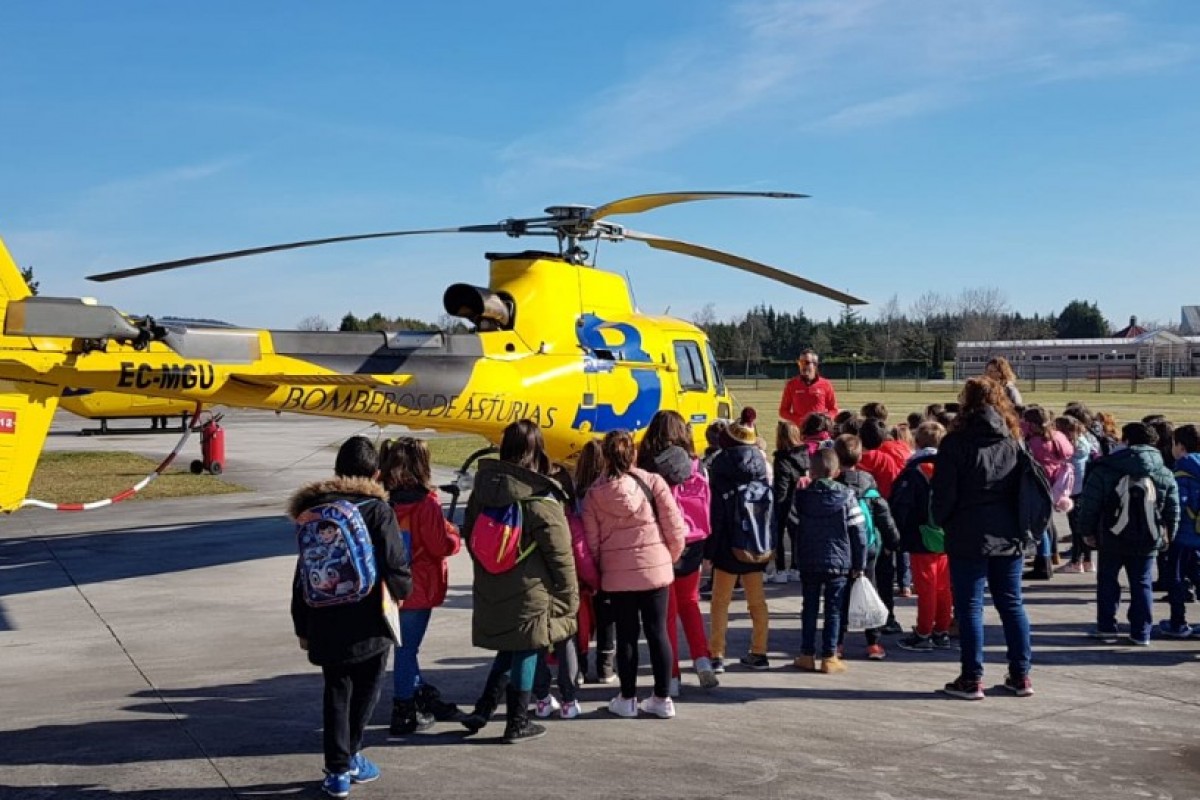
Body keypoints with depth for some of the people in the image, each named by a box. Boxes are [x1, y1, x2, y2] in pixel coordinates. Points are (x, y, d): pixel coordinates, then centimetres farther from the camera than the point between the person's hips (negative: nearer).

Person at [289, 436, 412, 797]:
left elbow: (302, 576, 8)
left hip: (325, 624, 4)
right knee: (366, 690, 13)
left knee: (336, 694, 13)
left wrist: (302, 626, 16)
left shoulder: (313, 510, 4)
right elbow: (395, 567, -13)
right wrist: (403, 590, 10)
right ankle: (350, 758, 17)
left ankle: (338, 769, 12)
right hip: (369, 624, -4)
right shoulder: (377, 510, -9)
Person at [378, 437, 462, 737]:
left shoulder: (385, 502, 0)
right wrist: (453, 533, 4)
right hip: (418, 589, -6)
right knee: (407, 649, 1)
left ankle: (427, 701, 31)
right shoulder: (426, 504, -18)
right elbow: (442, 546, -18)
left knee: (407, 647, 16)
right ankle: (404, 714, 9)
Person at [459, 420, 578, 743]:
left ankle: (482, 710, 17)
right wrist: (569, 597, -1)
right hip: (530, 594, -5)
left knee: (509, 650, 20)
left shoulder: (482, 490, 1)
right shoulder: (542, 501, -16)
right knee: (525, 654, 7)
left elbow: (470, 537, 12)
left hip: (491, 593, 5)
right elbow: (560, 555, -12)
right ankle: (518, 722, 15)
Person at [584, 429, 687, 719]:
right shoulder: (652, 482, -7)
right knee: (657, 632, 8)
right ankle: (663, 698, 13)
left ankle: (627, 699, 17)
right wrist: (670, 557, 11)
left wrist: (598, 570, 14)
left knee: (626, 634, 10)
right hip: (655, 569, 0)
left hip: (616, 575, 0)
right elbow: (674, 527, -5)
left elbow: (591, 540, -1)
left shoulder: (595, 493, -3)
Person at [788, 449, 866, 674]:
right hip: (839, 562, -1)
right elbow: (858, 532, -6)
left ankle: (807, 655, 12)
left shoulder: (801, 496, -2)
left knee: (809, 608, 11)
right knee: (833, 610, 5)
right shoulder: (846, 496, -6)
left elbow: (792, 528, 5)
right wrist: (859, 563, 1)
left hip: (808, 562, 2)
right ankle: (829, 657, 4)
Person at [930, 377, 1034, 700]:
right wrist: (1022, 528, 16)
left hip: (968, 539, -5)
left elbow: (944, 492, -10)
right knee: (1012, 604, 13)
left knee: (969, 606, 2)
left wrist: (940, 522, 5)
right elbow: (1026, 488, 10)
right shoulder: (1013, 443, 7)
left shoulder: (957, 443, -9)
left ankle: (972, 679, 3)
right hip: (1009, 537, 5)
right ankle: (1020, 675, 17)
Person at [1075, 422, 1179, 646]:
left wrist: (1088, 531, 3)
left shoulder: (1105, 470, -8)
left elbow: (1089, 504, -8)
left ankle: (1106, 628, 14)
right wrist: (1167, 535, 16)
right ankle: (1141, 634, 9)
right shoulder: (1165, 475, 1)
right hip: (1148, 542, 2)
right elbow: (1173, 510, 5)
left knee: (1107, 581, 13)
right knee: (1141, 584, 10)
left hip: (1112, 538, -2)